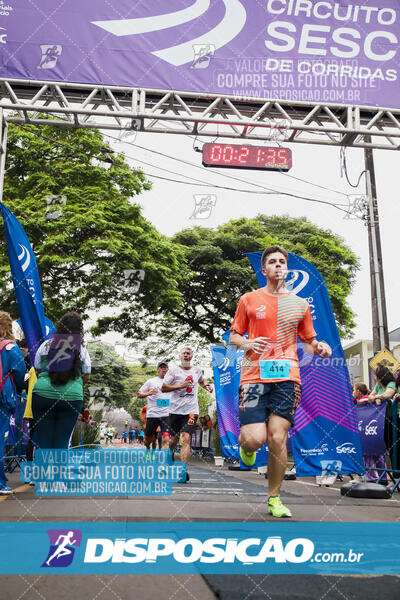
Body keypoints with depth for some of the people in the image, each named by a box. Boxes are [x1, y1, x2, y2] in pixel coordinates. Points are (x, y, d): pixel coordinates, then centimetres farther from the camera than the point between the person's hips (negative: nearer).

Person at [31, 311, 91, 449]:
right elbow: (86, 377, 10)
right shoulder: (82, 349, 4)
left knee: (43, 440, 7)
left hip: (43, 393, 1)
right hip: (72, 396, -1)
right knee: (62, 442, 5)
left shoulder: (46, 345, 6)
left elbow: (37, 370, 14)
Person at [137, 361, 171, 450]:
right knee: (148, 439, 11)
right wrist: (148, 393, -14)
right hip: (152, 414, 0)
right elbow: (139, 394, 5)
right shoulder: (151, 381, 5)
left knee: (166, 439, -15)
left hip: (166, 415, 0)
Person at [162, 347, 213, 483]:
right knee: (173, 439, 9)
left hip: (191, 410, 1)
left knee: (186, 439, -15)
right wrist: (181, 385, -13)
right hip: (175, 410, -1)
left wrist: (207, 386, 13)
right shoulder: (174, 371, 1)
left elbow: (201, 380, 35)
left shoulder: (197, 370, 13)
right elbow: (163, 388, -5)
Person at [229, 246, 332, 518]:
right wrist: (247, 344, -9)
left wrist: (319, 347, -3)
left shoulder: (300, 304, 14)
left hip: (287, 377, 1)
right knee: (255, 438, -12)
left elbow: (308, 341, 20)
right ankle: (245, 446, 28)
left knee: (277, 438, -4)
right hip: (254, 376, -1)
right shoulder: (249, 300, 8)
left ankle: (274, 499, 16)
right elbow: (233, 336, 13)